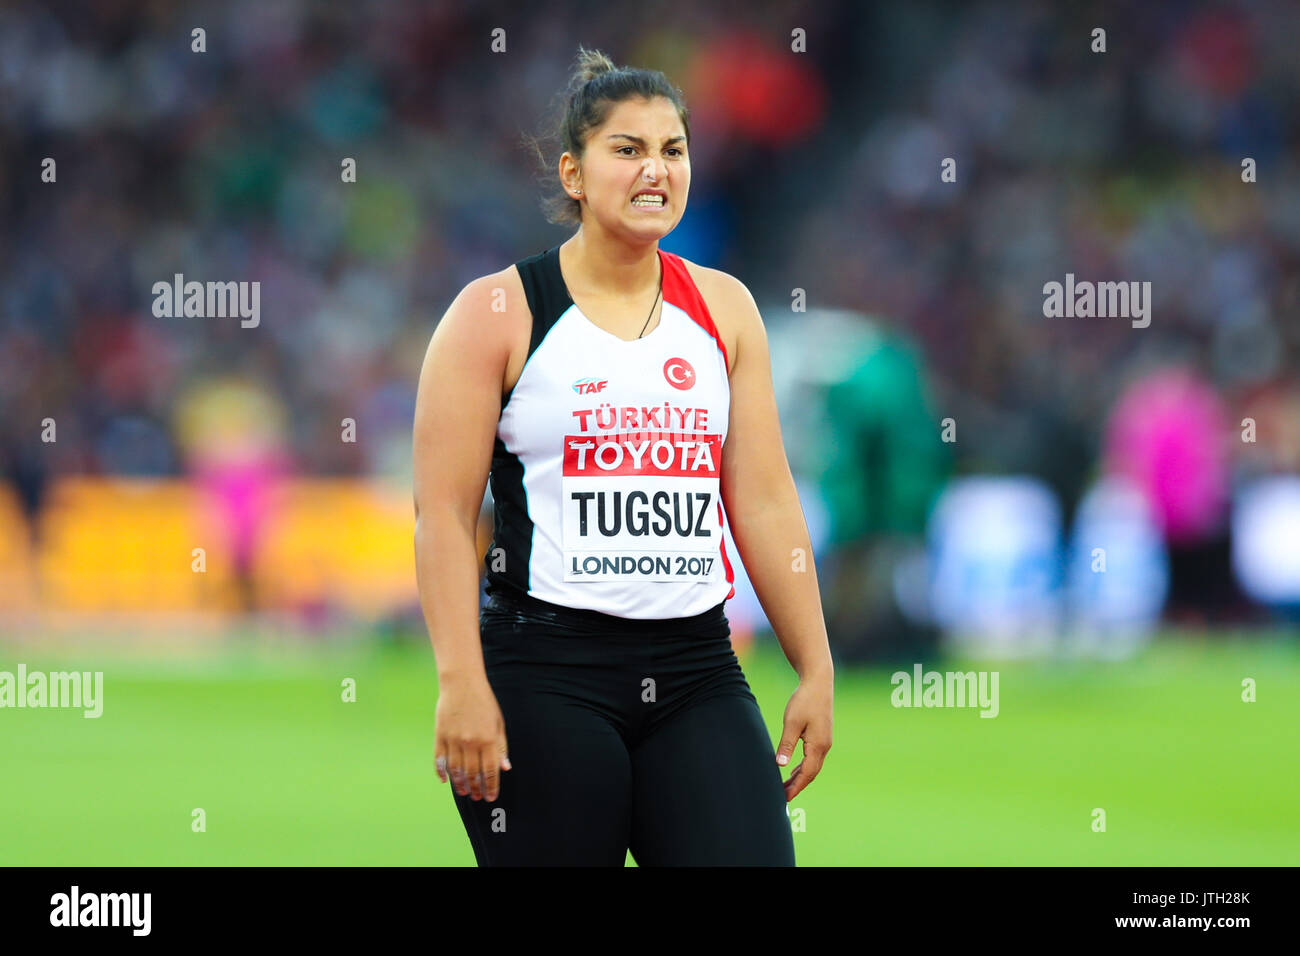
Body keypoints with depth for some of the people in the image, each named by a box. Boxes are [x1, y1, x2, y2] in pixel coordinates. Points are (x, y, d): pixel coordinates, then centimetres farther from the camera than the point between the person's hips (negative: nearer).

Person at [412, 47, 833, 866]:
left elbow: (765, 502, 12)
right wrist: (462, 684, -13)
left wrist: (816, 669, 8)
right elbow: (444, 509, -5)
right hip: (546, 672, -3)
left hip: (698, 673, 4)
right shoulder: (498, 313, 0)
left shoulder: (722, 308, 12)